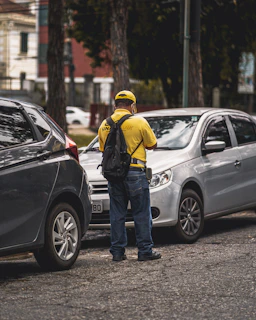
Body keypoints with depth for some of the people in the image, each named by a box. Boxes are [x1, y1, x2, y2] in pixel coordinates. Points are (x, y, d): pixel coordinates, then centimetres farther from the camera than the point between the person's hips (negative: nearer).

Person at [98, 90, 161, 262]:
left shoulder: (104, 125, 8)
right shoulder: (139, 122, -5)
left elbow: (103, 149, 15)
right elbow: (152, 144, 4)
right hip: (134, 172, -4)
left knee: (117, 214, 9)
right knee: (142, 214, 4)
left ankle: (117, 251, 11)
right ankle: (145, 251, 5)